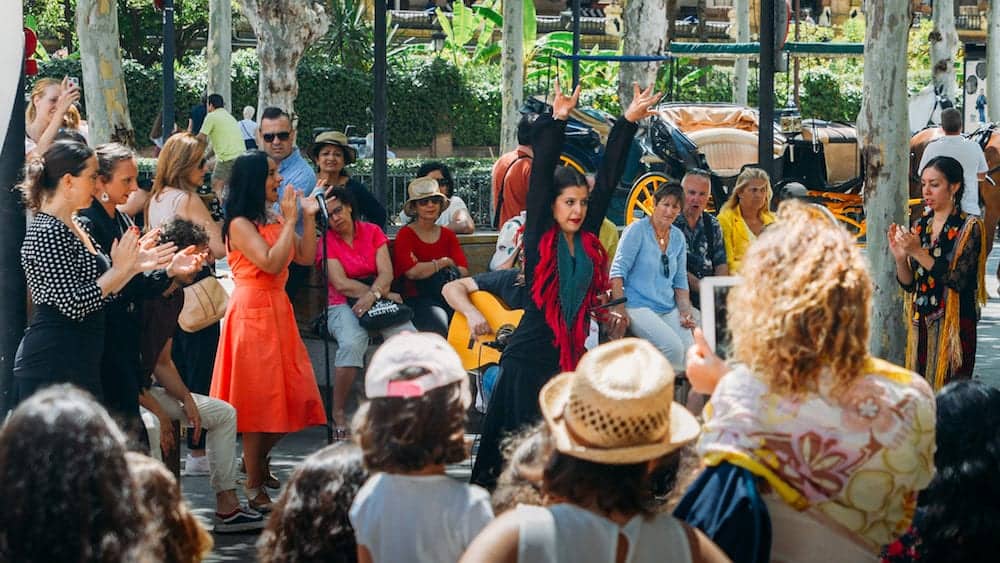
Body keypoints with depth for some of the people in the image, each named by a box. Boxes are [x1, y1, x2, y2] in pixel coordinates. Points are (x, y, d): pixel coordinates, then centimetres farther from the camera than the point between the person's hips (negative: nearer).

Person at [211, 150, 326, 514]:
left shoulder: (273, 220, 13)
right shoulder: (240, 224, -12)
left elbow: (305, 257, 12)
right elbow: (271, 263, -23)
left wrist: (308, 218, 3)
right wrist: (290, 221, -18)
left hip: (278, 308, 8)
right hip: (252, 311, -8)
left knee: (292, 395, 7)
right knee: (259, 398, -4)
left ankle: (256, 459, 28)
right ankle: (254, 490, 2)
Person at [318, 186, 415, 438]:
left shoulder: (372, 232, 10)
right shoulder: (326, 242, 2)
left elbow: (386, 273, 0)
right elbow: (341, 284, -8)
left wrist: (373, 295, -21)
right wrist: (384, 294, -10)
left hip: (378, 300, 3)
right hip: (343, 305, -3)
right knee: (352, 343, -37)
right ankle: (338, 414, -27)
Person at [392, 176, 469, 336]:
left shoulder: (447, 234, 19)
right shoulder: (405, 235, 4)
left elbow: (464, 272, 5)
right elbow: (411, 272, -13)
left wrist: (425, 268, -7)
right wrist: (443, 263, 0)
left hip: (448, 294, 5)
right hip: (417, 299, -5)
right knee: (439, 326, -36)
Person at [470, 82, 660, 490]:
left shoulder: (587, 239, 7)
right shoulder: (540, 238, -3)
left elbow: (609, 177, 8)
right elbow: (541, 176, -11)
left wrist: (629, 121, 6)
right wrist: (556, 122, -18)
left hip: (572, 356, 5)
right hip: (531, 359, -5)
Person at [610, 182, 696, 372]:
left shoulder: (678, 237, 14)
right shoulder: (637, 230, -5)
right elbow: (618, 271, -9)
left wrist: (685, 310, 3)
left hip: (669, 310, 6)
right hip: (638, 306, -6)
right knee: (673, 347, -27)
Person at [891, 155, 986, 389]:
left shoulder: (969, 227, -6)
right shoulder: (920, 225, 10)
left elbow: (957, 280, -18)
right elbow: (909, 284, 9)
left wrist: (918, 252, -22)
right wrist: (900, 256, -9)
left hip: (953, 325, -5)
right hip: (921, 324, 6)